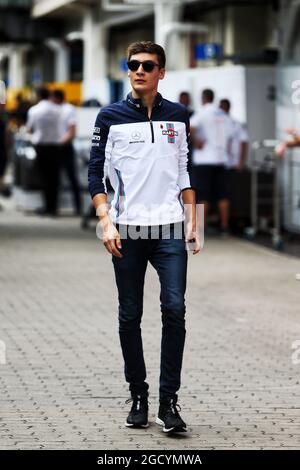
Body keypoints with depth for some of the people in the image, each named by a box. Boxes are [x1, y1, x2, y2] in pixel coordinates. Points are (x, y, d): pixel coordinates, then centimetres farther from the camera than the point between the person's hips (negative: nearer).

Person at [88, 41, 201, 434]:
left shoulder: (178, 116, 9)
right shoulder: (111, 117, 3)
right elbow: (96, 174, 2)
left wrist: (192, 222, 9)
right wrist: (107, 223, -8)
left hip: (170, 231, 1)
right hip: (127, 232, -1)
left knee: (174, 310, -10)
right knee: (130, 317, 3)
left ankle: (169, 401, -5)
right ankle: (138, 397, 15)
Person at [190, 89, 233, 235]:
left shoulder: (202, 113, -7)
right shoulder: (224, 116, 13)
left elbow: (189, 128, -25)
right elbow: (229, 138, 17)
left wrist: (195, 141, -12)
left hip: (204, 160, -5)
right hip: (221, 159, 5)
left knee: (203, 196, -4)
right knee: (222, 195, 6)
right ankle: (224, 226, 6)